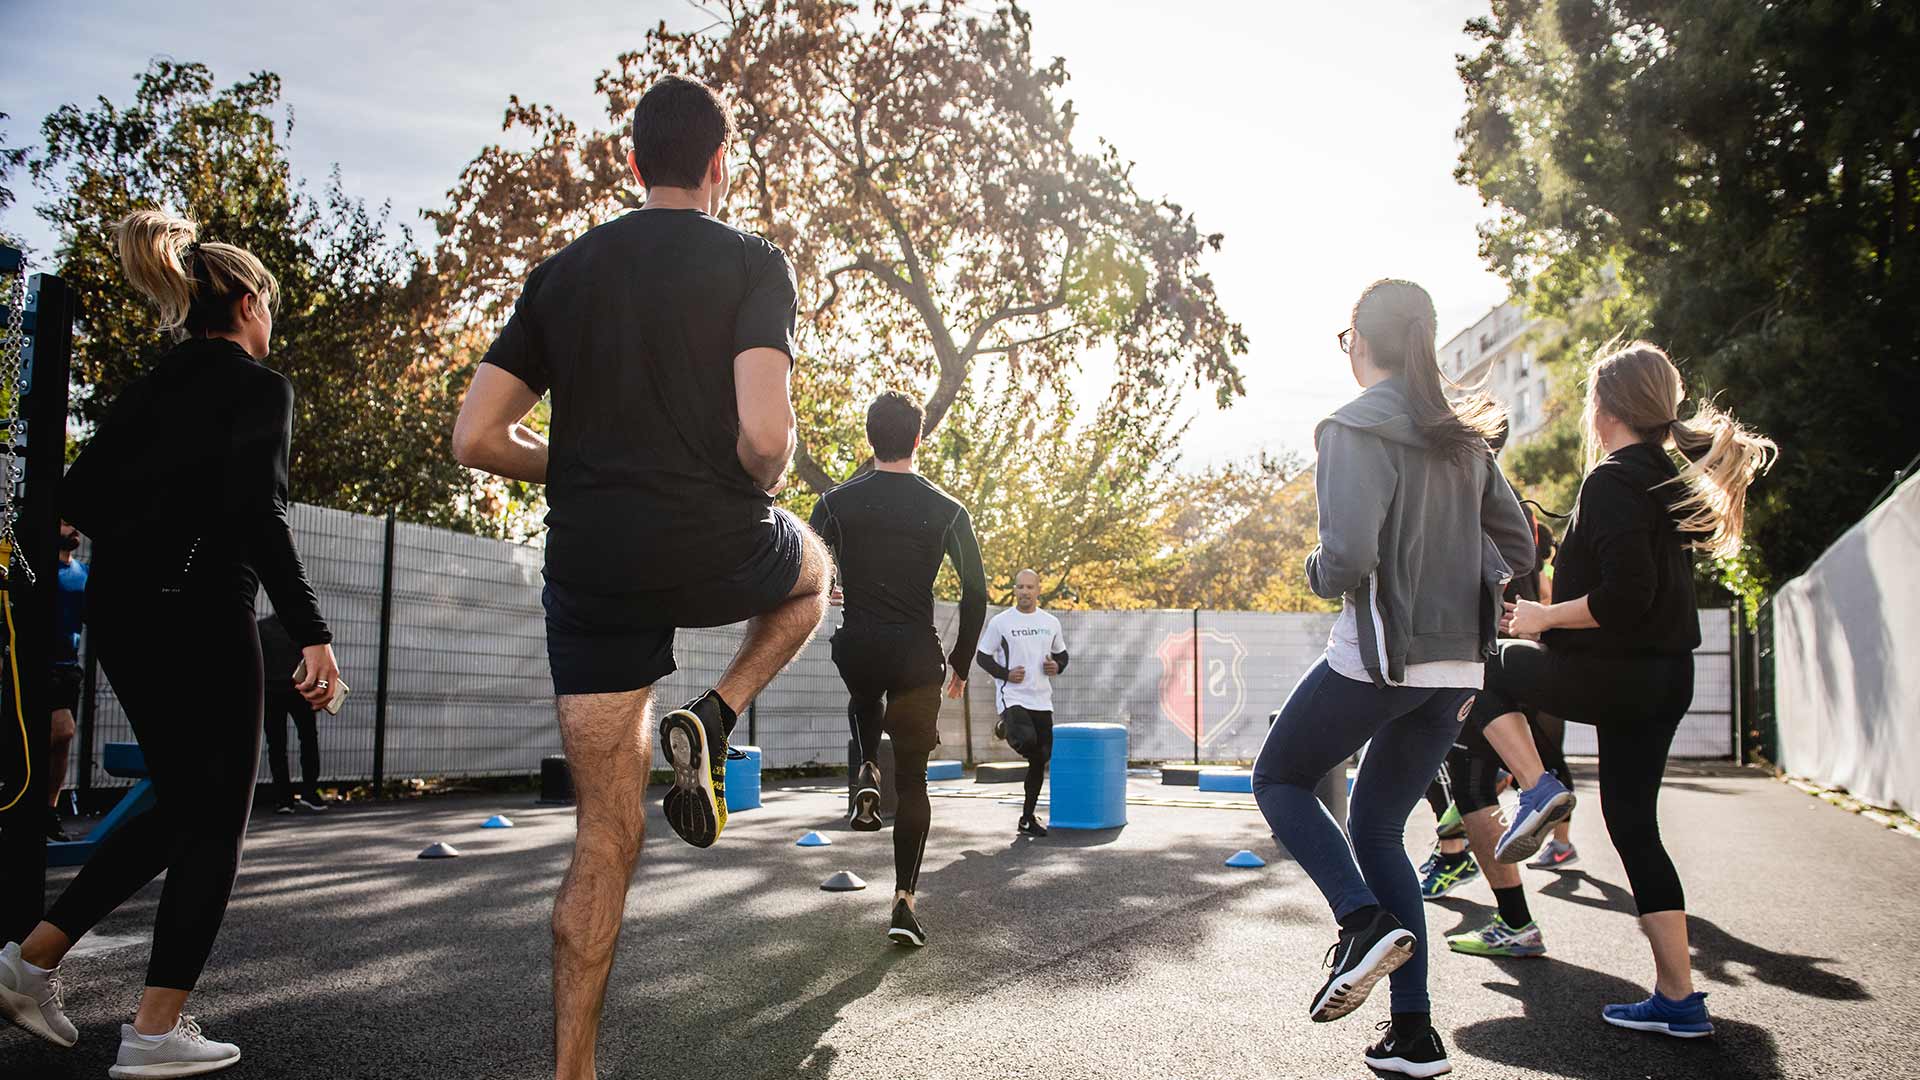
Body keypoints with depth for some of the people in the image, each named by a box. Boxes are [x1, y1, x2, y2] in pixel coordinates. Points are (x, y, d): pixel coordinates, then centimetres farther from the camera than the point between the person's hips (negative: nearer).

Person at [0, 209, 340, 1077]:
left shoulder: (154, 384, 14)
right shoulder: (259, 387, -8)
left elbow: (80, 497, 12)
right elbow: (258, 516, -19)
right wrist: (311, 633, -20)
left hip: (120, 611, 8)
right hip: (198, 612, -8)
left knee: (181, 804, 20)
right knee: (216, 818, 2)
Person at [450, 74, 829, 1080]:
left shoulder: (561, 273, 10)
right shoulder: (751, 262, -2)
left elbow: (476, 438, 5)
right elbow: (765, 437, -17)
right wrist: (756, 489, 5)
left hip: (589, 569, 4)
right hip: (714, 551, -3)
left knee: (606, 834, 10)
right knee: (811, 568, 33)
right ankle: (711, 721, 9)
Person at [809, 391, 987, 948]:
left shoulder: (837, 502, -2)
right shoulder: (947, 511, -2)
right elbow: (976, 594, -1)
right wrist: (960, 663, 11)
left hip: (857, 648, 1)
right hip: (917, 656, -1)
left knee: (865, 700, 39)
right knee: (912, 780, 9)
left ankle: (867, 773, 13)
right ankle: (904, 901, 3)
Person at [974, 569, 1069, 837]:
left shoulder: (1051, 622, 10)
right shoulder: (1001, 621, -2)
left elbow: (1062, 654, 22)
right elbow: (982, 657, 2)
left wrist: (1057, 666, -1)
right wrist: (1005, 674, -13)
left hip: (1042, 700, 5)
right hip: (1012, 697, -5)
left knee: (1040, 759, 7)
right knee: (1027, 741, -33)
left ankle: (1028, 818, 19)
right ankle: (1006, 727, 2)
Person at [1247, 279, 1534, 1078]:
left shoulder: (1356, 429, -12)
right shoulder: (1462, 436, 11)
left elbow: (1349, 557, -22)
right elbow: (1517, 550, 15)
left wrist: (1318, 574, -1)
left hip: (1378, 658, -7)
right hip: (1455, 667, 7)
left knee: (1279, 779, 15)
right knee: (1377, 828, 16)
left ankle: (1365, 920, -7)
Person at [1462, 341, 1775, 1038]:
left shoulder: (1611, 480, -14)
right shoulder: (1670, 479, 13)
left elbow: (1626, 594, -24)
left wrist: (1545, 617, -11)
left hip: (1615, 673, -9)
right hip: (1667, 677, 9)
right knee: (1634, 824, 13)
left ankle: (1537, 788, -2)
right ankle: (1679, 1000, 14)